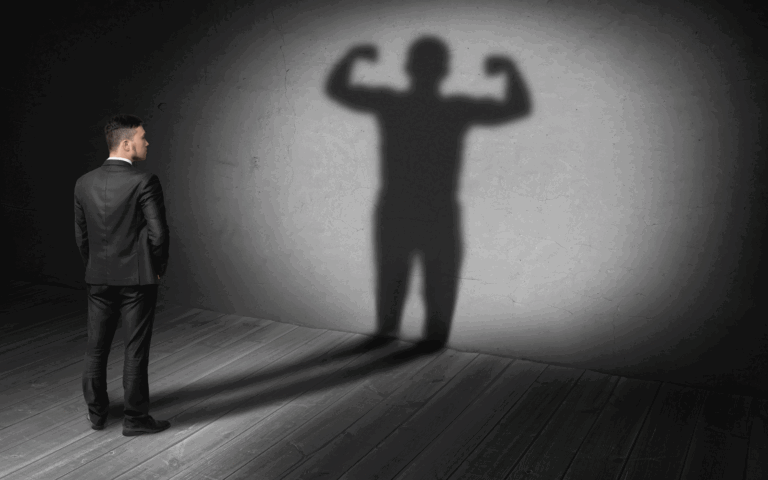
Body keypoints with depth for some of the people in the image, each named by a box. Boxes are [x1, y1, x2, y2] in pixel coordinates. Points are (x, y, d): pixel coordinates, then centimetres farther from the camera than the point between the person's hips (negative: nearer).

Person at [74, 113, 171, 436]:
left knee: (96, 348, 16)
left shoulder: (84, 183, 2)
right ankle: (134, 418, 15)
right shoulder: (144, 182, -16)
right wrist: (158, 270, -1)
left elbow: (81, 235, 7)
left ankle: (96, 412, 29)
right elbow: (158, 234, -17)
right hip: (137, 279, -5)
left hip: (98, 280, 5)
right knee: (135, 351, 5)